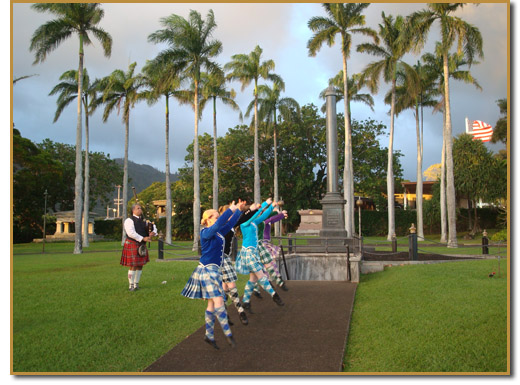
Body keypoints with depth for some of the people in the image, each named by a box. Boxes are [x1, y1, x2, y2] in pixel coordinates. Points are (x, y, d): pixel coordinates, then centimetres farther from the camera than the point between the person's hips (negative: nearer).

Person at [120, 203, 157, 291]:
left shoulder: (143, 221, 15)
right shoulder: (129, 220, -9)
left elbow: (153, 227, 17)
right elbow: (131, 233, -21)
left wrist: (153, 232, -8)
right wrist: (143, 238, -25)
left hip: (141, 246, 7)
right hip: (132, 245, -7)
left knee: (140, 265, 8)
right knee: (133, 266, -6)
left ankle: (136, 284, 19)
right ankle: (131, 285, 5)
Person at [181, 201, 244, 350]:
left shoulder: (218, 233, 12)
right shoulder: (206, 233, -12)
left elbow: (229, 224, 23)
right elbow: (218, 224, -29)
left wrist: (239, 211, 16)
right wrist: (230, 210, -28)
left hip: (214, 270, 9)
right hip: (207, 270, -9)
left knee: (212, 305, 9)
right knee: (218, 302, -12)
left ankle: (209, 335, 15)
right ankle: (228, 334, -6)